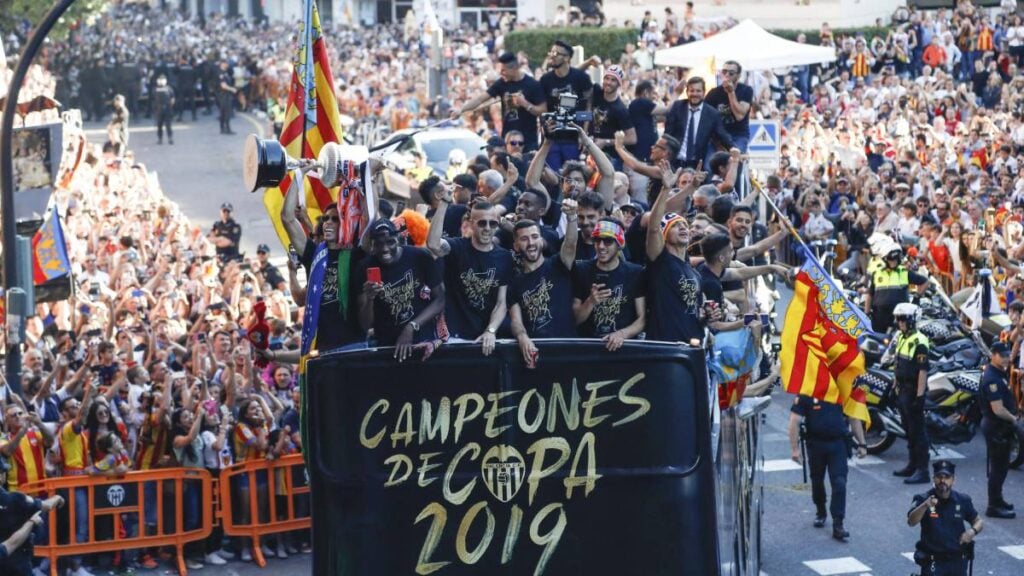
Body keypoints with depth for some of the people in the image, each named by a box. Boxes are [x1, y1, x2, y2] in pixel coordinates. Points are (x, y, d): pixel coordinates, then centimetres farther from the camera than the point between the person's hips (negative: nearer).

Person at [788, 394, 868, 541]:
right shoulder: (805, 395, -8)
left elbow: (854, 418, 9)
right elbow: (794, 422, -10)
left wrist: (861, 443, 5)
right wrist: (794, 448, -16)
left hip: (838, 443, 0)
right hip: (815, 444, 0)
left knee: (839, 483, -10)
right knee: (817, 481, 17)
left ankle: (838, 524, -9)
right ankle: (820, 512, 40)